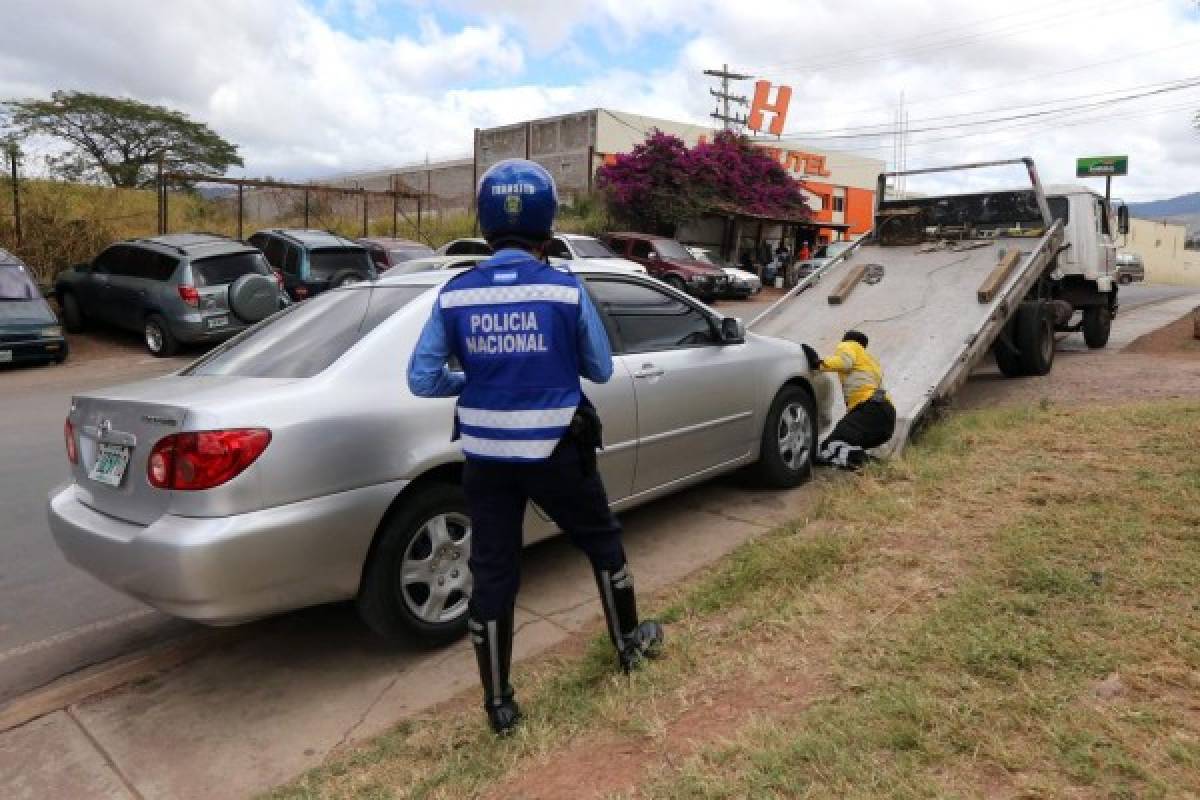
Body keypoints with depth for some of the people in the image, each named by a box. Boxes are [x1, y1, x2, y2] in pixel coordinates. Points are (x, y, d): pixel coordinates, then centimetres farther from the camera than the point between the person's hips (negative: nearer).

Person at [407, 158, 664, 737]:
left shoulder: (455, 295, -5)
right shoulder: (566, 291, -11)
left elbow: (422, 379, -3)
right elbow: (600, 370, 0)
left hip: (486, 457, 2)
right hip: (556, 453, -2)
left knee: (491, 573, 12)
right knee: (603, 542, 22)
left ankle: (499, 704, 24)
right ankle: (630, 643, 41)